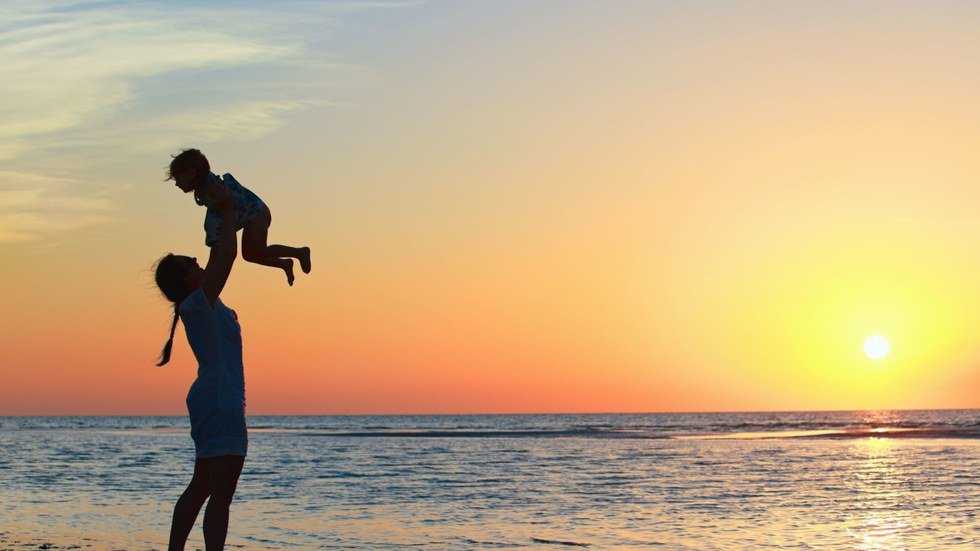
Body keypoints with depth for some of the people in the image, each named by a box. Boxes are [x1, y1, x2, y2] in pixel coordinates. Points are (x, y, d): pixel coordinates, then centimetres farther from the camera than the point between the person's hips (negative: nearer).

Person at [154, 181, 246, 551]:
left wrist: (222, 214, 22)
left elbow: (218, 258, 24)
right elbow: (227, 255, -16)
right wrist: (228, 212, -4)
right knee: (221, 494, -12)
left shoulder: (202, 303, 13)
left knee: (200, 488, 15)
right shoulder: (198, 303, -12)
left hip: (212, 404, 10)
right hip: (221, 405, -10)